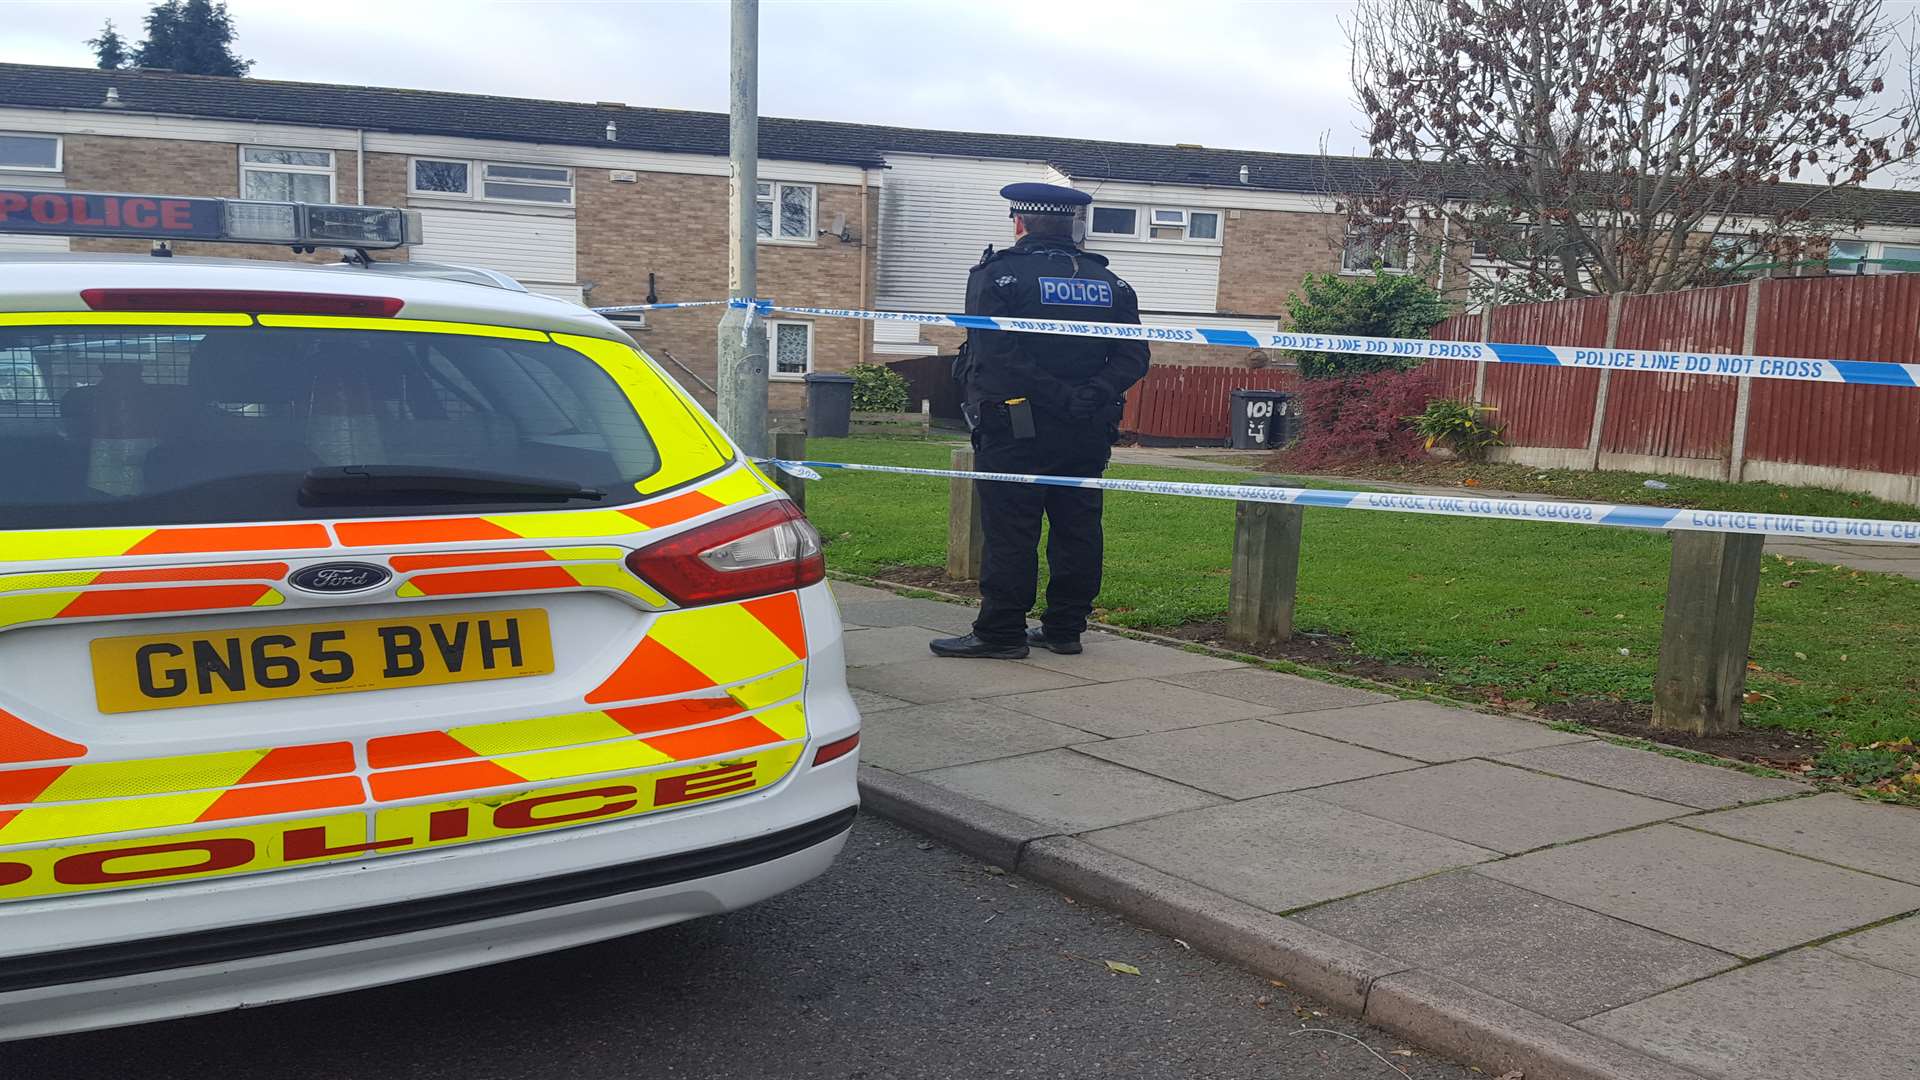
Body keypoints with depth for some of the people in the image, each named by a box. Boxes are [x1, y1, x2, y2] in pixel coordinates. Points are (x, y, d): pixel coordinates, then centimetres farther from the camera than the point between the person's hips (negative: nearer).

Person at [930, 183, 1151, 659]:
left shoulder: (998, 274, -5)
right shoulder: (1109, 283, 12)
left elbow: (994, 357, -16)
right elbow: (1133, 357, 6)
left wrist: (1056, 397, -16)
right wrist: (1090, 395, -7)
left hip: (1015, 428, -5)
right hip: (1088, 436, 5)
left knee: (1009, 532, -1)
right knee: (1076, 529, 10)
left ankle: (1000, 633, 2)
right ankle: (1065, 629, 18)